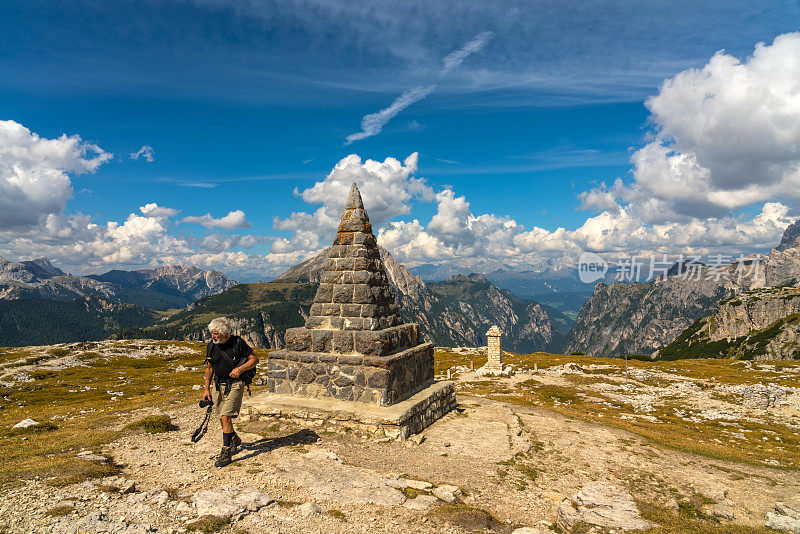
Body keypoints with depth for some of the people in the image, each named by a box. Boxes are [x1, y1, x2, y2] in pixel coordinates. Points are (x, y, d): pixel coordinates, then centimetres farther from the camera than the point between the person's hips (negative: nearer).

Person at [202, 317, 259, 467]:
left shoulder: (238, 343, -12)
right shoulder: (211, 345, 1)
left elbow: (255, 359, -6)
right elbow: (209, 367, 12)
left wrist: (240, 369, -21)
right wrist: (207, 389, 11)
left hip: (234, 384, -5)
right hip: (218, 385, 5)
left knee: (226, 416, -15)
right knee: (222, 418, 11)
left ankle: (226, 453, -6)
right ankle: (235, 440, 38)